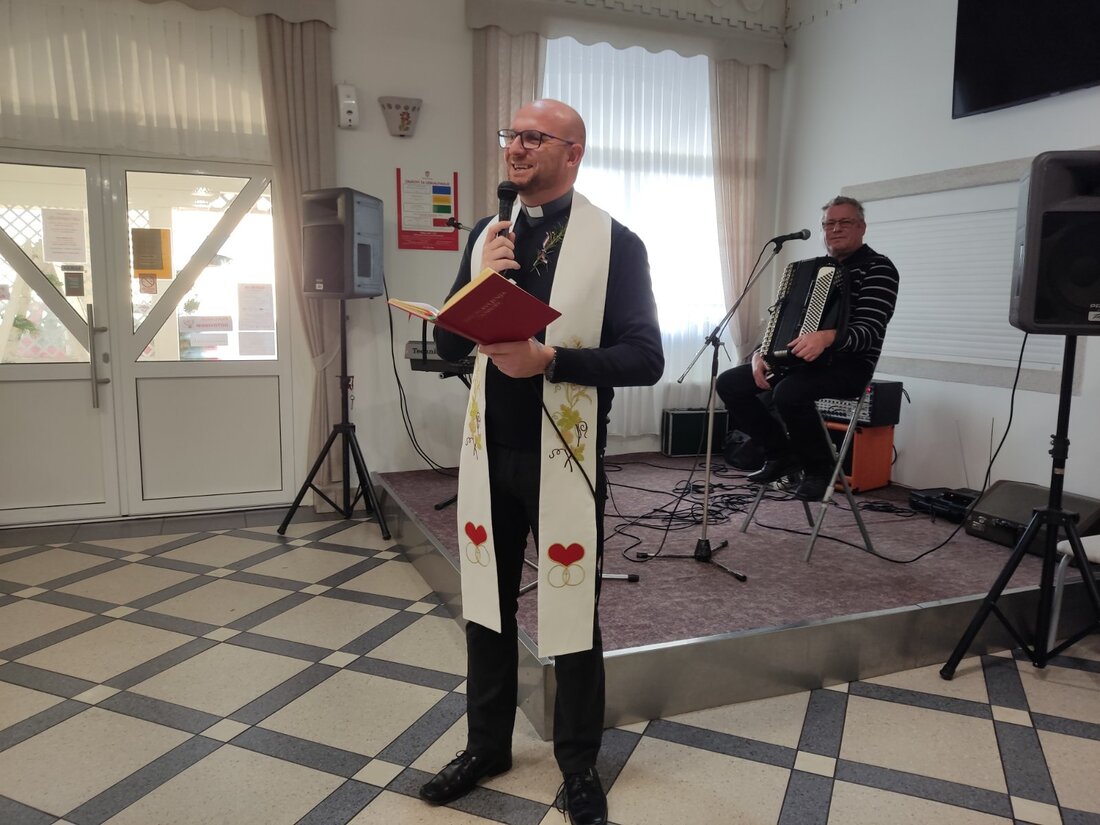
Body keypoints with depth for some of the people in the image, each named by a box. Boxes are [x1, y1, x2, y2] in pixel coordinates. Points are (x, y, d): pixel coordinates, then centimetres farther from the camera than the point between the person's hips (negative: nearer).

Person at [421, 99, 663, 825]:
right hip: (488, 453, 5)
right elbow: (448, 346, 6)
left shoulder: (615, 242, -7)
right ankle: (487, 744, 38)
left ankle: (580, 767, 31)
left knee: (571, 615, 9)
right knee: (486, 605, 17)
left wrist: (549, 359, -25)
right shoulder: (485, 237, 8)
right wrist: (482, 284, -11)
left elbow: (645, 357, -12)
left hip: (563, 458, -4)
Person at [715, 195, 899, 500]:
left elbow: (869, 331, -19)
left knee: (788, 392, -37)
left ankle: (819, 467, -11)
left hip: (849, 365, -7)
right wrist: (762, 353, -3)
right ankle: (782, 453, 3)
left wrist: (828, 337, -40)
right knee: (729, 383, -10)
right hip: (802, 358, 7)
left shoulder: (878, 268, -5)